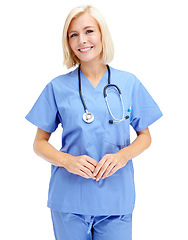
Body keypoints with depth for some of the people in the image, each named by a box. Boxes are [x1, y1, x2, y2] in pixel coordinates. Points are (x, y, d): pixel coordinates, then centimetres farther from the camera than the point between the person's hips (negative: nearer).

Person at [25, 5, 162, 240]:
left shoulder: (129, 84, 2)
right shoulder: (57, 87, 0)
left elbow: (144, 136, 9)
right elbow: (40, 143, 4)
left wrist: (122, 155, -11)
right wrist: (66, 160, -15)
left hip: (116, 199, 1)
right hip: (69, 200, 0)